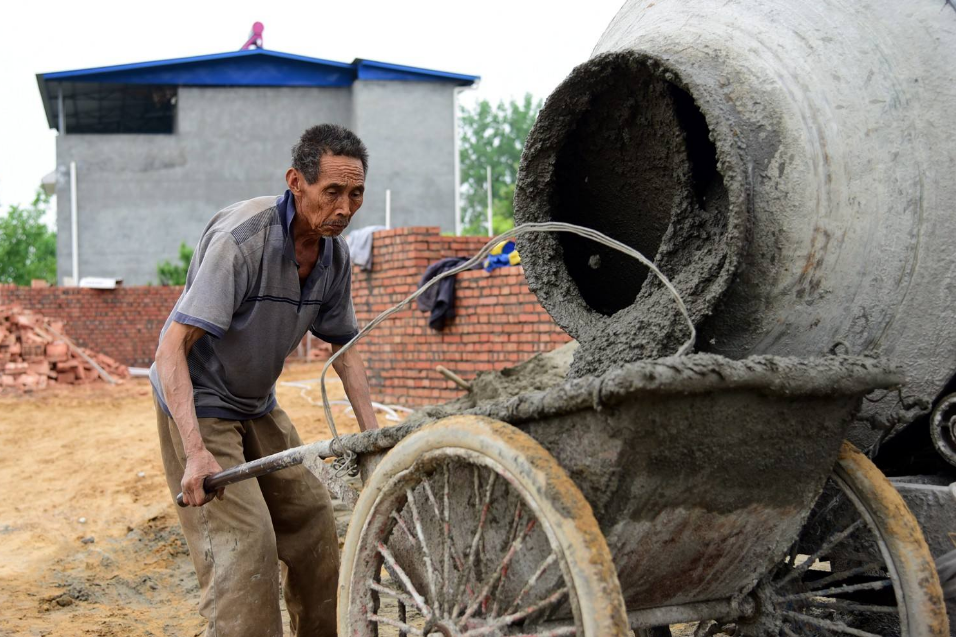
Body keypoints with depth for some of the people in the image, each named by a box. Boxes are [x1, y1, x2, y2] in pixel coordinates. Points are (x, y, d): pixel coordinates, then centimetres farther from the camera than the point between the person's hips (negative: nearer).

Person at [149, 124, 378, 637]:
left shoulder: (335, 253, -5)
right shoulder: (241, 238, -29)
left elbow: (343, 344, 10)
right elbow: (171, 349, -31)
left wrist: (372, 431, 0)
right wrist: (196, 453, -39)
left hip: (258, 407, 8)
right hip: (197, 403, -8)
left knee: (312, 519, 11)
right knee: (244, 544, -16)